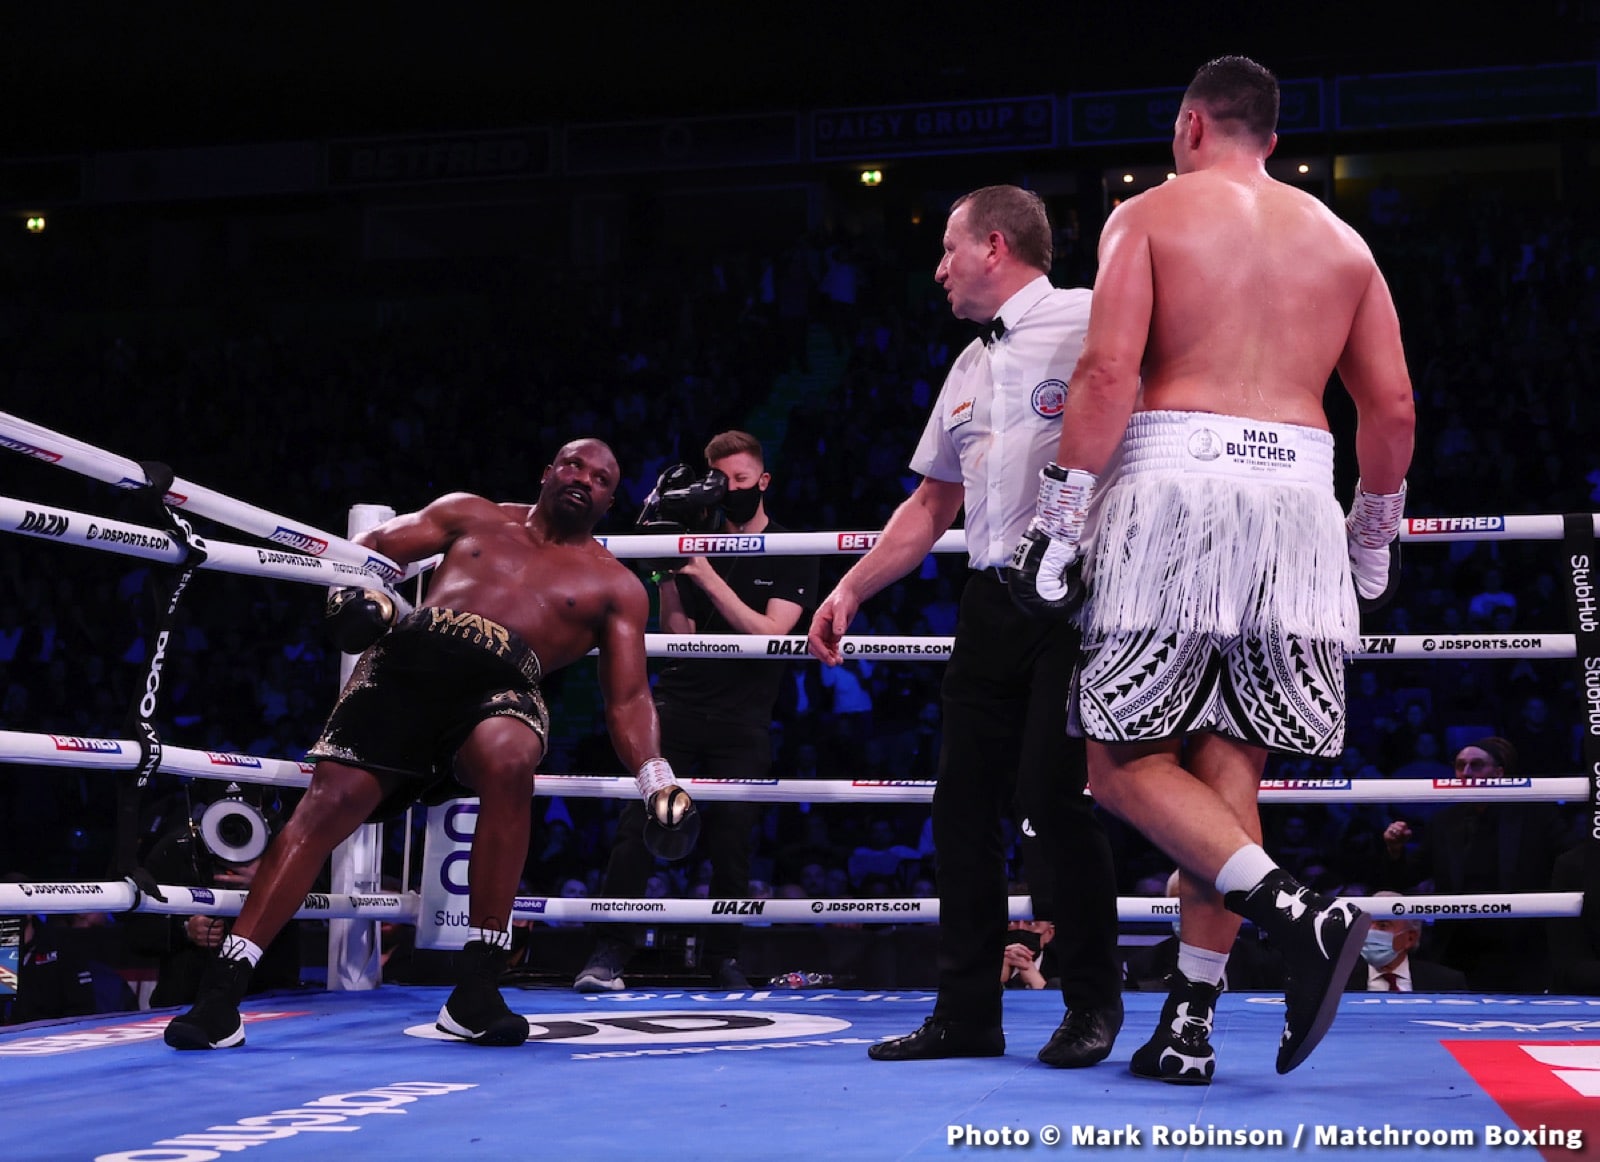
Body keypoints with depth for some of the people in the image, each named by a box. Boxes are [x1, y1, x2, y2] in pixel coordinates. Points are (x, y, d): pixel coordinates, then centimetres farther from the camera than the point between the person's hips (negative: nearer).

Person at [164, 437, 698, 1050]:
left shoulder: (615, 586, 20)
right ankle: (222, 989, -17)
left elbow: (628, 698, 12)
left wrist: (658, 779, -4)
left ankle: (475, 988, -29)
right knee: (333, 797, -20)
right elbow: (367, 547, 22)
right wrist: (356, 591, -1)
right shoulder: (472, 515, 24)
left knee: (508, 761, -36)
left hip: (503, 685, -1)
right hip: (410, 658, 1)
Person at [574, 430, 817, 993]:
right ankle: (609, 951, -10)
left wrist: (707, 576, -16)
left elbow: (770, 633, -10)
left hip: (743, 719, -1)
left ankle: (723, 958, 12)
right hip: (680, 702, 1)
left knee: (731, 840, -3)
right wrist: (669, 576, -12)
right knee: (638, 821, -12)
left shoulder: (792, 555, 3)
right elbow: (677, 636, 4)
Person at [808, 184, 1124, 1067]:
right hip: (992, 602, 8)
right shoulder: (969, 369, 21)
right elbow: (931, 504, 26)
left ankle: (1094, 1003, 5)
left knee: (1052, 794, -11)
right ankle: (967, 1012, 13)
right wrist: (850, 589, 21)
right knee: (964, 803, 5)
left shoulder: (1087, 323, -3)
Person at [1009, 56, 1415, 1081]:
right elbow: (1393, 408, 12)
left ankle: (1296, 910, -19)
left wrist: (1059, 519, -6)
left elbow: (1109, 373, -8)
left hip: (1176, 480, -4)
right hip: (1300, 493, 4)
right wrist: (1373, 537, 24)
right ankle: (1189, 1022, 4)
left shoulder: (1149, 216, 6)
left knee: (1125, 761, 1)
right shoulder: (1341, 239, 18)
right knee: (1228, 764, 7)